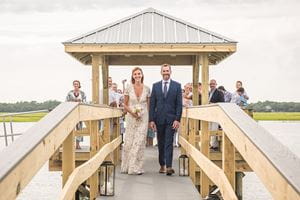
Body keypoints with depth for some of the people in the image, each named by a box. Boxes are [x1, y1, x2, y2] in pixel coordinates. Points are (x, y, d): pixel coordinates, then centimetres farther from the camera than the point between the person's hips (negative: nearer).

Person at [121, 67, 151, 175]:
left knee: (140, 142, -4)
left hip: (143, 118, 0)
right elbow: (125, 104, 3)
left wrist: (150, 119, 3)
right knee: (129, 142, 4)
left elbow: (149, 105, 7)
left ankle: (136, 167, 4)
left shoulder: (147, 89, 1)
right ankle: (127, 166, 18)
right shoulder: (128, 88, -2)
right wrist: (132, 112, -13)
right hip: (131, 117, 0)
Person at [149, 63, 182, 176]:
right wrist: (151, 120, -2)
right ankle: (162, 165, 18)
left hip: (171, 119, -2)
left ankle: (168, 166, -11)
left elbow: (179, 104, -1)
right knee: (161, 143, 9)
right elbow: (152, 104, 5)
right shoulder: (155, 86, 7)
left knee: (169, 143, -8)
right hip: (159, 119, 2)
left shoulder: (177, 86, 2)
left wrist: (177, 119, -9)